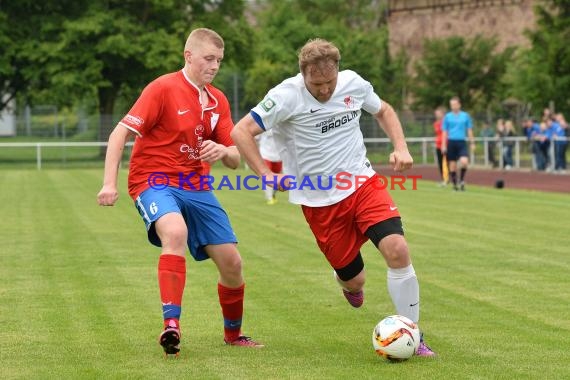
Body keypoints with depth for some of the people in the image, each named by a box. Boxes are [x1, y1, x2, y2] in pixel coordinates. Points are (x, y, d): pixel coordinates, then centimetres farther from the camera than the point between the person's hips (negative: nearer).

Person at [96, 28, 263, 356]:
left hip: (196, 186, 6)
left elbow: (235, 160, 10)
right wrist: (110, 183, -21)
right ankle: (171, 325, -37)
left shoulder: (218, 101, 9)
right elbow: (120, 134, -12)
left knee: (231, 262, 3)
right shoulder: (163, 89, -10)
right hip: (154, 181, -6)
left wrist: (223, 151, -15)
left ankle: (233, 334, 29)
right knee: (176, 232, -38)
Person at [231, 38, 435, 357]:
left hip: (363, 184, 2)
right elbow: (241, 132, -13)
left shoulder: (353, 83, -2)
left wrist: (401, 147, 3)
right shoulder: (287, 96, -14)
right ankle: (348, 281, 45)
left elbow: (383, 110, 18)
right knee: (354, 281, 2)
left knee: (397, 250, -20)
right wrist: (267, 175, -20)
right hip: (320, 202, -2)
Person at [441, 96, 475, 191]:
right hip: (451, 142, 0)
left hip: (461, 142, 0)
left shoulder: (465, 116, 6)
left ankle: (462, 180, -1)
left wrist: (472, 143, 7)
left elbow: (469, 130, 11)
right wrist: (444, 145, 1)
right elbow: (445, 132, 7)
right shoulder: (447, 116, 5)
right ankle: (454, 184, 13)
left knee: (464, 161, -20)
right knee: (452, 164, 2)